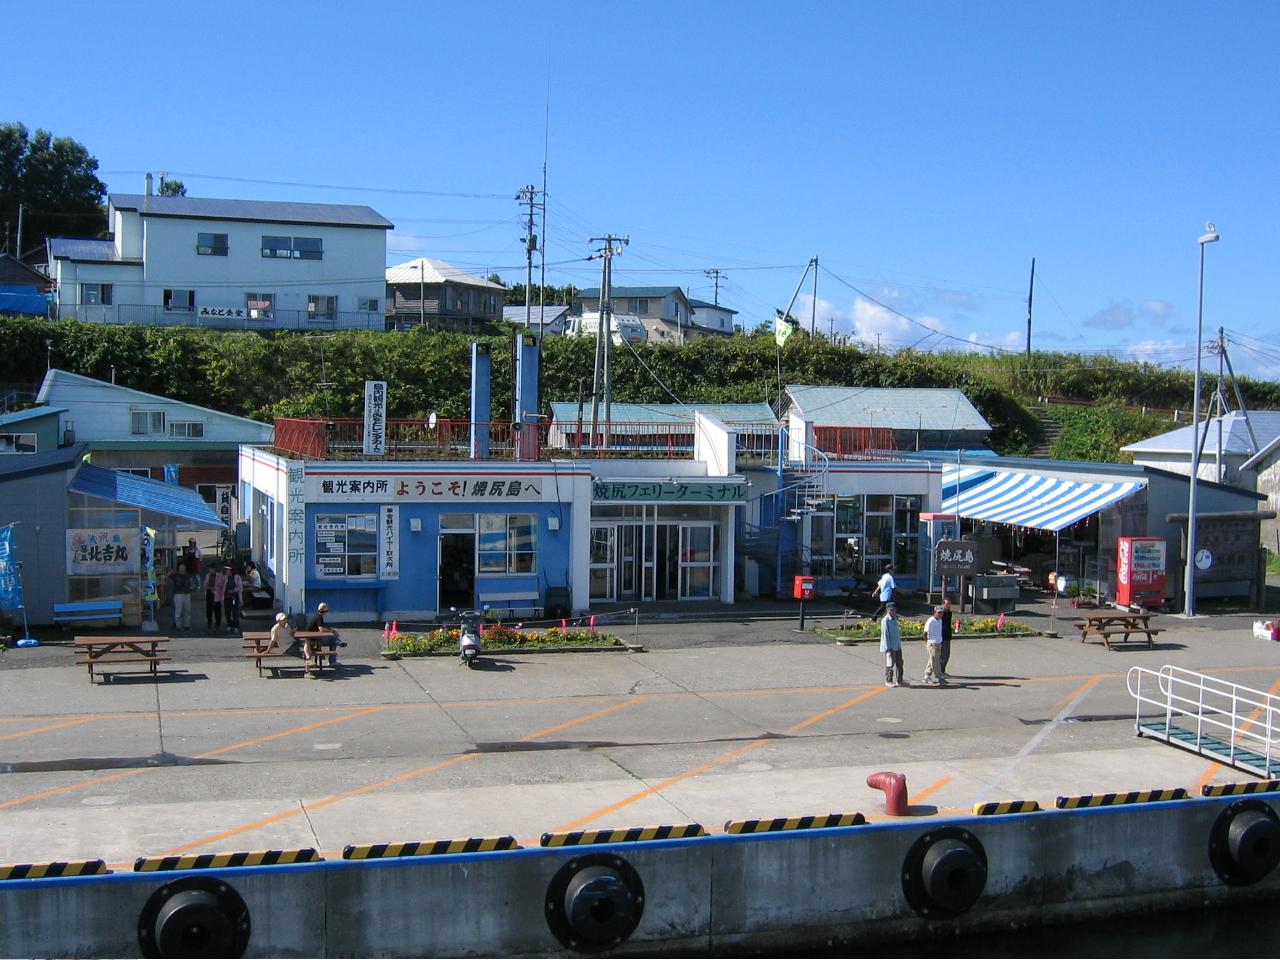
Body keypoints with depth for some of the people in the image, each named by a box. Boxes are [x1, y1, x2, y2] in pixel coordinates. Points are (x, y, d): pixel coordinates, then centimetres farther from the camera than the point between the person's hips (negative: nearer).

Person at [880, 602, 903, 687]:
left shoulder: (895, 618, 11)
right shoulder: (885, 621, -14)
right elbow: (885, 635, -15)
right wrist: (887, 648, -17)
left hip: (897, 646, 8)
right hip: (890, 647, -8)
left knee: (899, 663, 10)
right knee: (890, 664, 0)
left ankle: (899, 681, 20)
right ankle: (888, 681, 11)